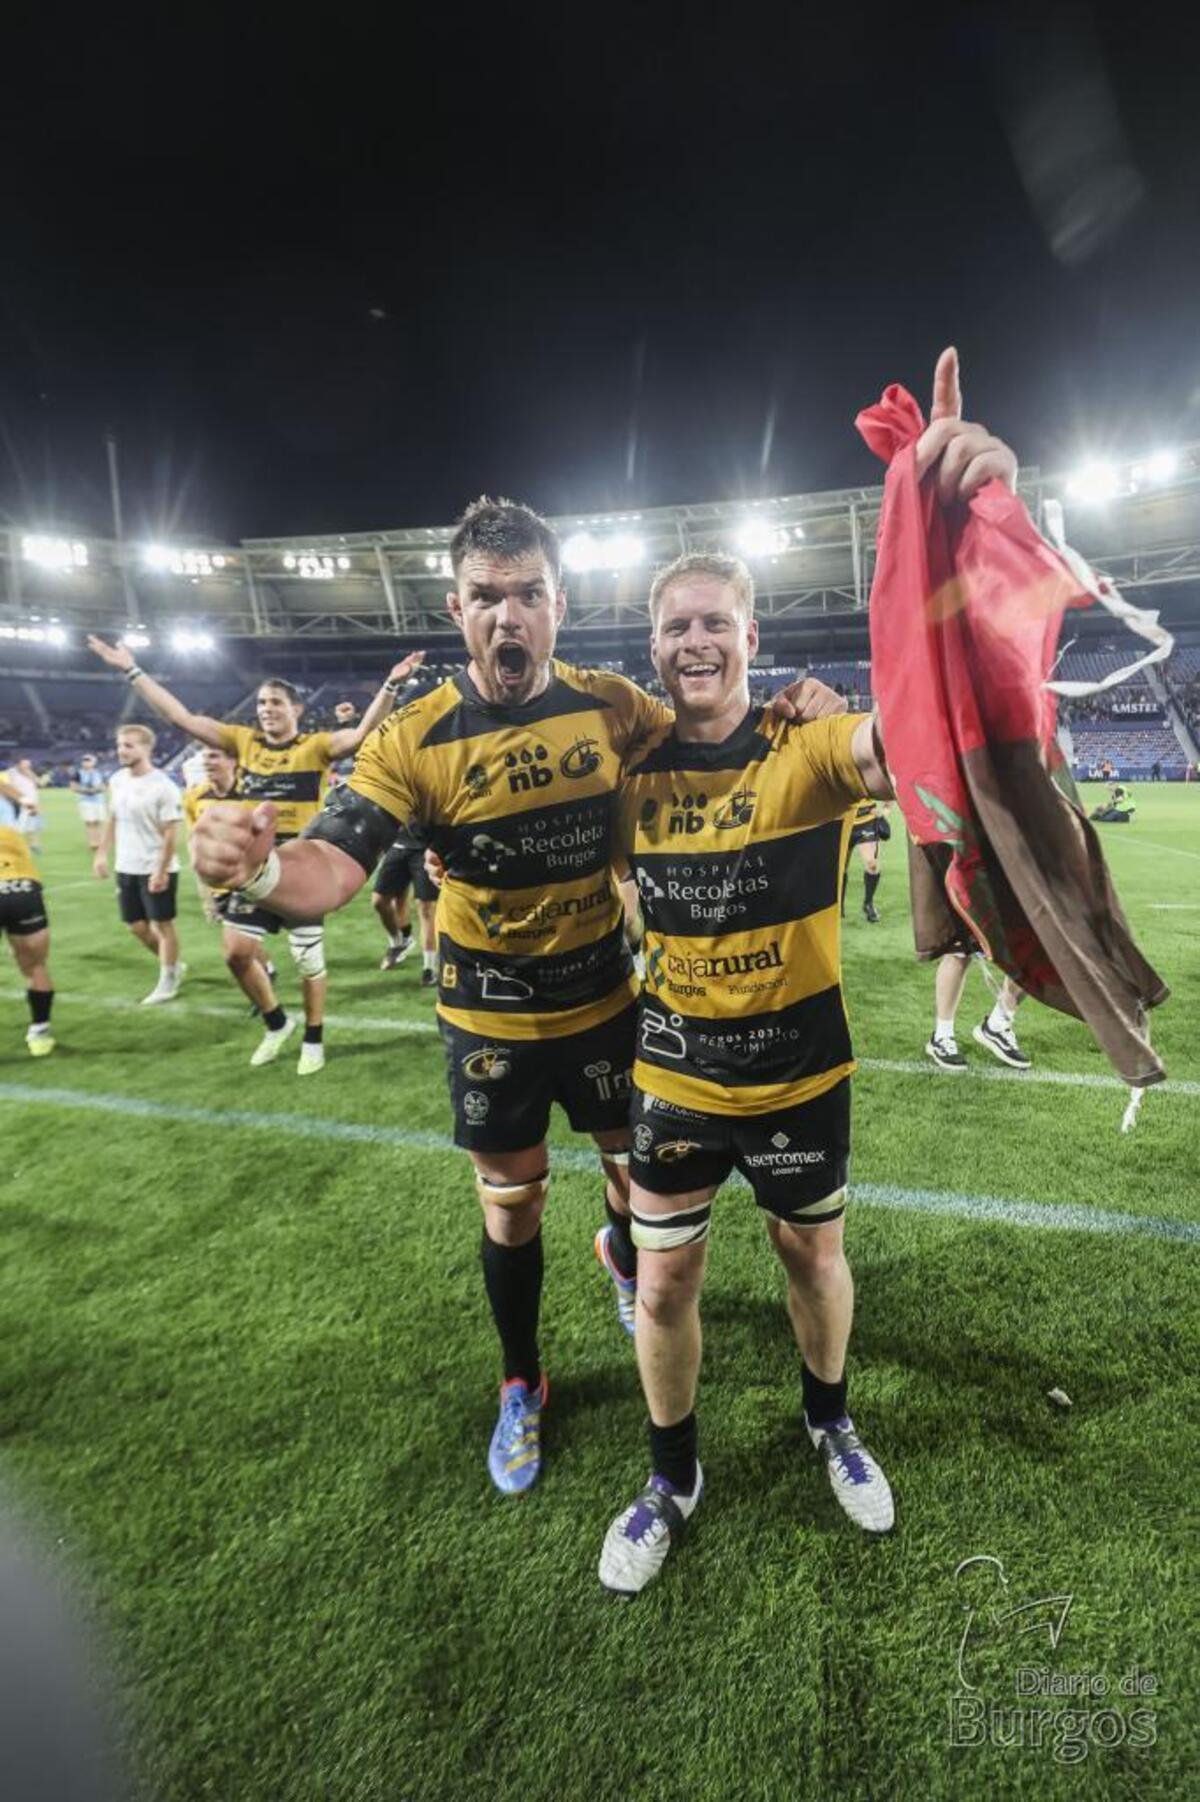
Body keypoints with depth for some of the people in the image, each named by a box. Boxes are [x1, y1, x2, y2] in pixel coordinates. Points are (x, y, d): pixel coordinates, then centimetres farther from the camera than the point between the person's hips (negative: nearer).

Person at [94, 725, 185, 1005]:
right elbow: (112, 820, 16)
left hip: (156, 868, -7)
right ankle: (174, 966, 32)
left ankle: (167, 982, 18)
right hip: (126, 867, 7)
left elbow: (171, 833, -17)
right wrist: (103, 853, 10)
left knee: (163, 924, 5)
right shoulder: (117, 780, 5)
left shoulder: (162, 786, -17)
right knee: (137, 926, 13)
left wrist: (161, 870, -19)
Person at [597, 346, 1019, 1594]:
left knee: (814, 1255, 22)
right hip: (675, 1072, 2)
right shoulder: (629, 774, -6)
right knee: (663, 1282, 12)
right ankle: (673, 1479, 42)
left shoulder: (808, 755, -15)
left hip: (799, 1072, -1)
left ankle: (829, 1422, 54)